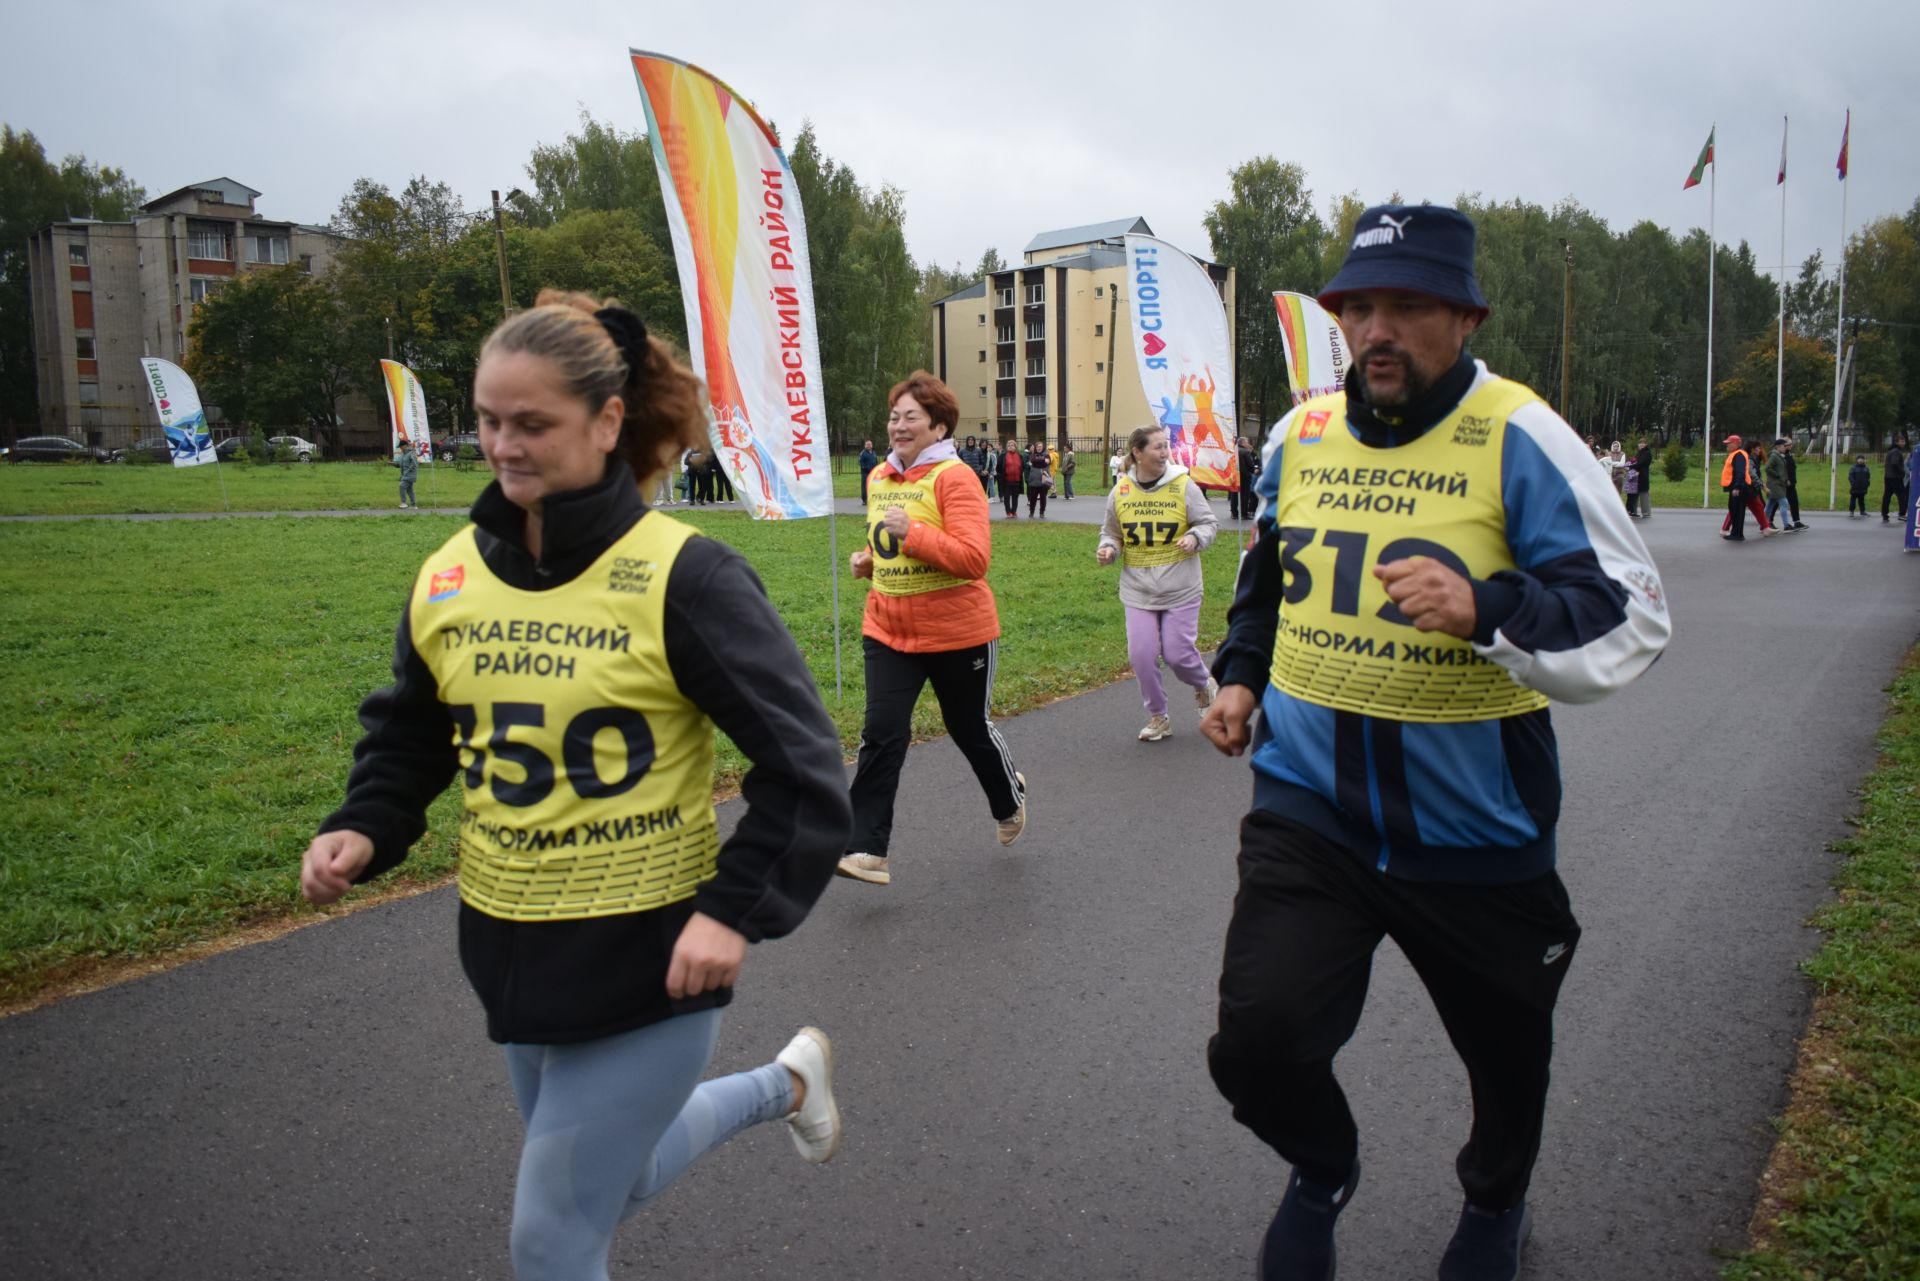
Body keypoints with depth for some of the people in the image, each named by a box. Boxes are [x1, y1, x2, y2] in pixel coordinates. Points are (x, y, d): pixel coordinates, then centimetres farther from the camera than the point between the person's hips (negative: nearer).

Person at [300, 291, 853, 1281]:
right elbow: (411, 734, 14)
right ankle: (785, 1084, 51)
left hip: (648, 958, -6)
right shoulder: (449, 576, -1)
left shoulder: (680, 576, -17)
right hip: (507, 946, 7)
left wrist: (737, 909, -21)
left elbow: (800, 761, -14)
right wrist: (362, 831, -3)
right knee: (617, 1180, 26)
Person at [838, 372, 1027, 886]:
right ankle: (867, 849, -6)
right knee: (881, 734, -8)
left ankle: (1009, 800, 44)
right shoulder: (880, 477, 7)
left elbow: (975, 559, -24)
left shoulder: (954, 478, -15)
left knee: (970, 729, 14)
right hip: (889, 631, 5)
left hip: (958, 632, -5)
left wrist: (912, 533, -30)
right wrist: (868, 557, 3)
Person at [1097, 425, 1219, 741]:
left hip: (1180, 590, -2)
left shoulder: (1183, 485, -7)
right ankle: (1158, 717, 17)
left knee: (1177, 653, -1)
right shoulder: (1120, 492, -1)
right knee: (1141, 654, -2)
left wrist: (1196, 537, -19)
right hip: (1138, 591, 2)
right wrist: (1108, 549, -7)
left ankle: (1204, 684, 35)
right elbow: (1111, 532, 14)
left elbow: (1209, 522, 1)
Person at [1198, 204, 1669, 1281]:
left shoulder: (1520, 438, -12)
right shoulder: (1301, 435, 3)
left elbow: (1632, 620, -16)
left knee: (1505, 1049, 20)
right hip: (1309, 801, 2)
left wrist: (1488, 607, -32)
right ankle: (1325, 1166, 25)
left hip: (1471, 825, -2)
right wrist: (1241, 676, 10)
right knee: (1259, 1038, -13)